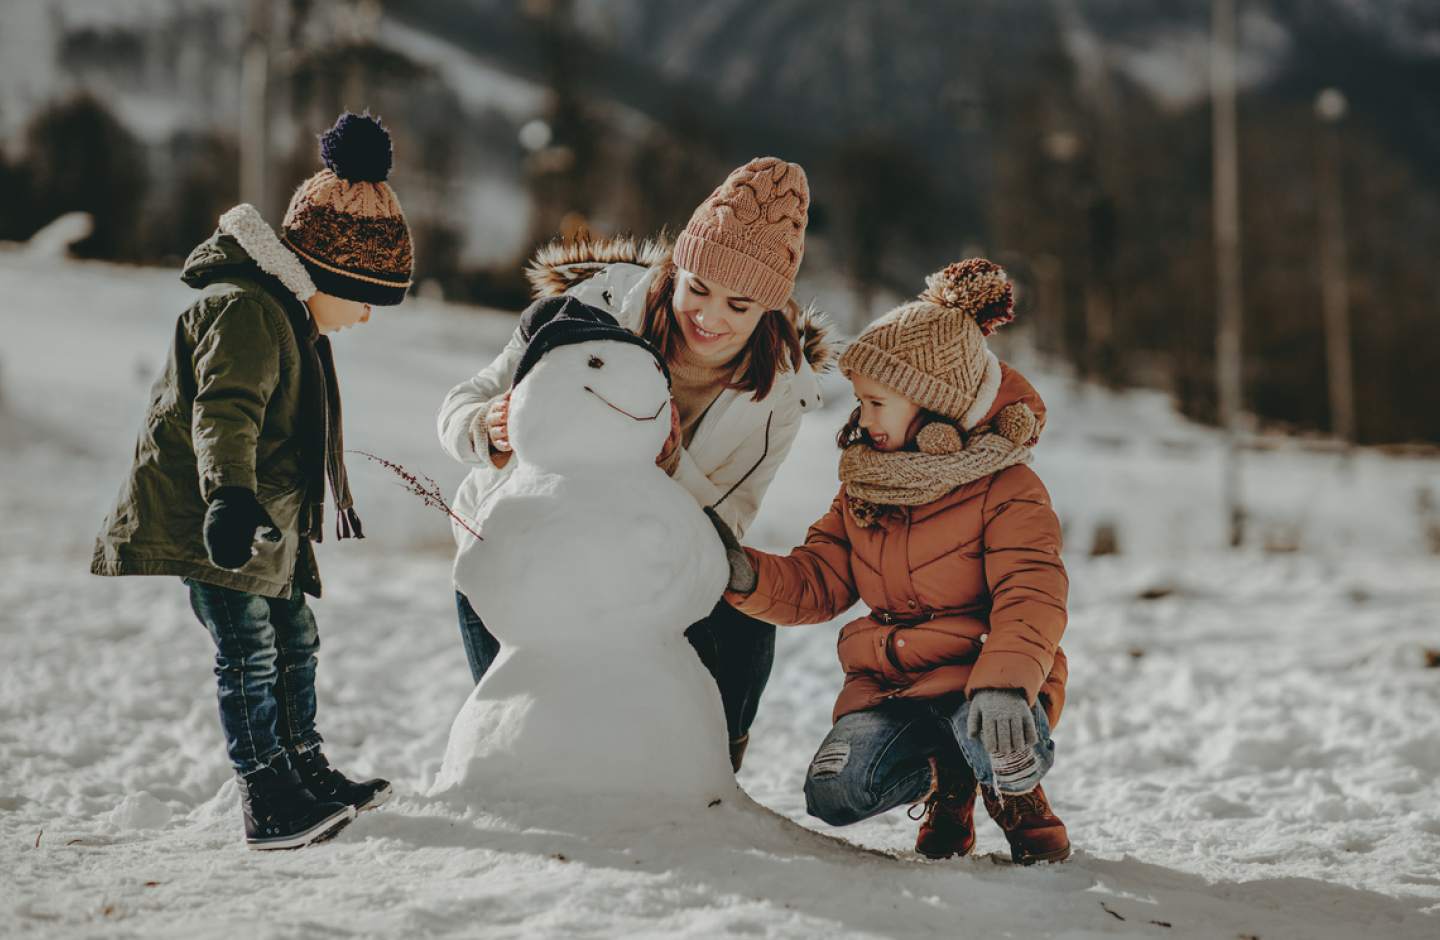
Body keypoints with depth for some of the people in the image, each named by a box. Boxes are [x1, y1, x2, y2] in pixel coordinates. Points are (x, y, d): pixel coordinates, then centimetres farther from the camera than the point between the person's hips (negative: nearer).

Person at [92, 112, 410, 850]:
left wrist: (334, 505, 41)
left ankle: (304, 771, 30)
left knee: (292, 639, 17)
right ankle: (266, 804, -9)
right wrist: (229, 496, -49)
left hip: (264, 519, 11)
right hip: (198, 520, -11)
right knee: (247, 649, -13)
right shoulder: (243, 311, -18)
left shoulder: (291, 319, 16)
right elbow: (223, 412, -34)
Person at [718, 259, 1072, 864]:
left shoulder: (1006, 491, -9)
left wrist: (1004, 682, -41)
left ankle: (1018, 798, 4)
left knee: (1005, 753, -38)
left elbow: (1031, 599, -22)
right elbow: (816, 583, 9)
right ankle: (944, 780, 12)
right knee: (835, 793, -23)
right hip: (887, 684, 4)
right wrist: (749, 576, -12)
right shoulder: (863, 489, 11)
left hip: (977, 676, -4)